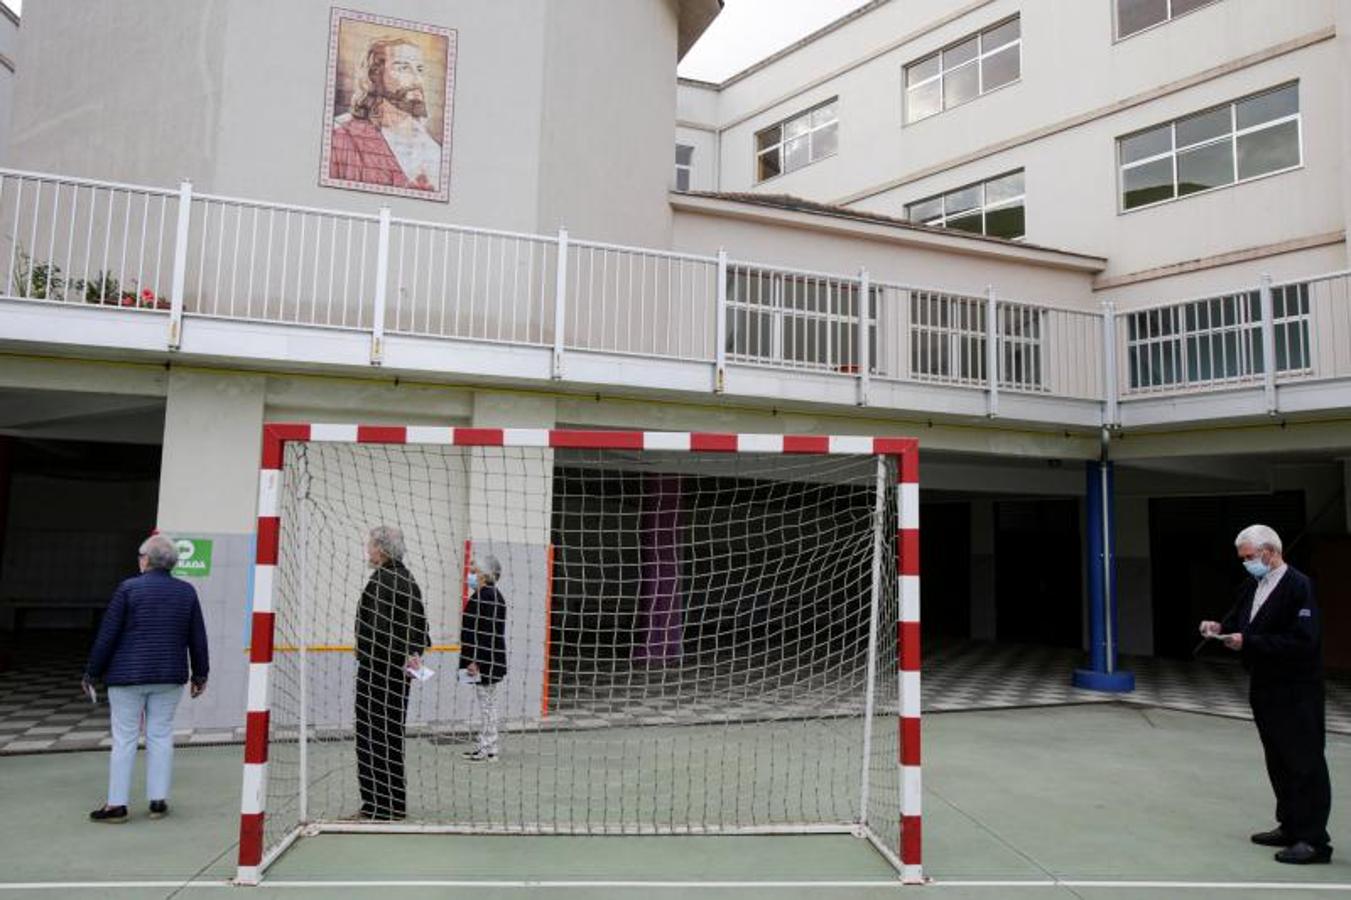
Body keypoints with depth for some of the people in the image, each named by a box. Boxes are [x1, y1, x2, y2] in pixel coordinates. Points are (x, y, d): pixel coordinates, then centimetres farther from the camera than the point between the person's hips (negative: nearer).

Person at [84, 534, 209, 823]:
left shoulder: (128, 588, -7)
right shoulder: (186, 592, 3)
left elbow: (107, 635, -6)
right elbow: (197, 638, 7)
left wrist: (91, 672, 3)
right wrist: (199, 673, 16)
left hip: (128, 675, -3)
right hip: (170, 677, 3)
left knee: (124, 738, 4)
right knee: (161, 736, 9)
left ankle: (117, 804, 9)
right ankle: (159, 800, 11)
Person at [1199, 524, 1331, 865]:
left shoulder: (1298, 586, -16)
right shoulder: (1252, 587, 9)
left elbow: (1301, 641, -22)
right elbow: (1238, 621, 16)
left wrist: (1248, 642, -23)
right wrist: (1221, 628, -6)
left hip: (1296, 692, -9)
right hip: (1265, 687, 9)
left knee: (1304, 762, -2)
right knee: (1278, 762, 16)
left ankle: (1314, 839, 4)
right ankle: (1291, 826, 28)